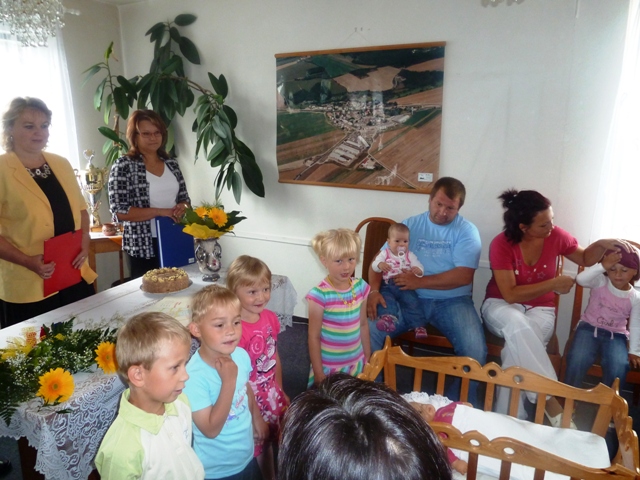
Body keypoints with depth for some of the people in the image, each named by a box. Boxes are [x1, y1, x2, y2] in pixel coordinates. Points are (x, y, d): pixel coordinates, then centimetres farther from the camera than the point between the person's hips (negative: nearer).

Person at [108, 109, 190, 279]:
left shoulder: (171, 163, 9)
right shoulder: (124, 166, -6)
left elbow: (184, 198, 15)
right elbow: (119, 211, -12)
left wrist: (182, 207, -8)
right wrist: (160, 212, -18)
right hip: (143, 247, -5)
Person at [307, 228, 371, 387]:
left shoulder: (360, 287, -5)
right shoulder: (320, 294, -20)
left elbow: (363, 324, 6)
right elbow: (314, 336, -13)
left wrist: (367, 358, 11)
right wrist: (318, 374, -10)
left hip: (356, 364, 4)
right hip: (329, 367, -4)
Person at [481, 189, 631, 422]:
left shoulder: (556, 236, -7)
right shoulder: (501, 244, -19)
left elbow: (585, 259, 12)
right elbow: (510, 295, -21)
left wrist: (602, 244, -8)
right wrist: (553, 284, -21)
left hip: (539, 310, 2)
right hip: (501, 306, -2)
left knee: (518, 345, -31)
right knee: (518, 325, -38)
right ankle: (550, 400, -30)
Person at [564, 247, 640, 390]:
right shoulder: (600, 282, -7)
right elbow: (580, 279, -29)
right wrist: (602, 266, -38)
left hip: (615, 335, 2)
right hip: (589, 328, -2)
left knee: (619, 367, -26)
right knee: (577, 360, -27)